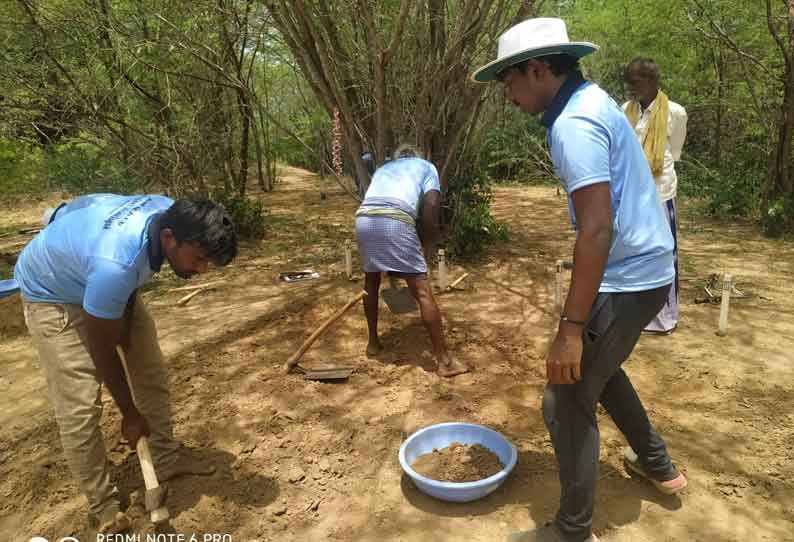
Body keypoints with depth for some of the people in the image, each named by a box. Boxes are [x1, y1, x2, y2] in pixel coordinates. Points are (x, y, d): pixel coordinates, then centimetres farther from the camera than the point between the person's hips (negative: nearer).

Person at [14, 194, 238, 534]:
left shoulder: (171, 214, -25)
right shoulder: (115, 264, -45)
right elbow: (103, 350, -28)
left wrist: (126, 318, -3)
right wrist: (130, 415, -16)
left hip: (114, 286, 7)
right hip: (52, 292, -7)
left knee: (151, 370, 7)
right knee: (80, 406, -9)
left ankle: (166, 457, 25)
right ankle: (102, 504, 10)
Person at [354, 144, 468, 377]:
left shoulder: (383, 168, 38)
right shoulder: (426, 166, 26)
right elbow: (431, 204, 6)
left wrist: (388, 263, 40)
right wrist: (426, 245, 16)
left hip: (363, 219, 5)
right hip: (395, 221, -4)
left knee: (371, 281, 27)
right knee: (423, 292, 1)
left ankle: (373, 342, 37)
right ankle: (444, 361, 6)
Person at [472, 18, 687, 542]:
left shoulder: (574, 123, -22)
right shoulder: (593, 100, 10)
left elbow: (598, 231, -29)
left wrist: (570, 328, -26)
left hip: (626, 280, -10)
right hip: (646, 268, 10)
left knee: (567, 401, -1)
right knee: (597, 369, 29)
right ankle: (658, 464, 45)